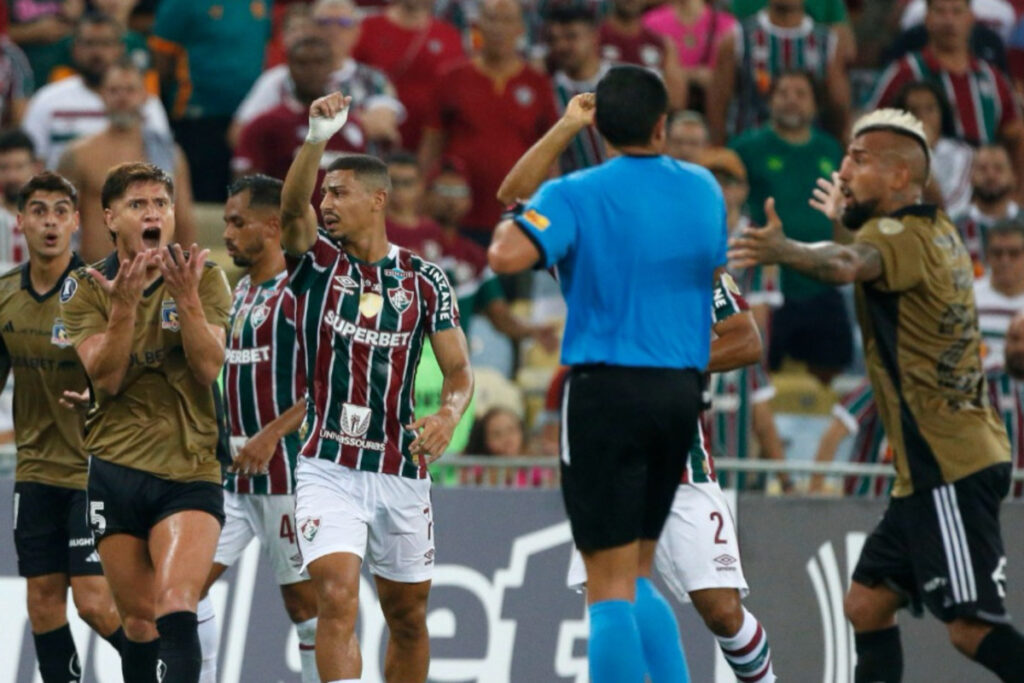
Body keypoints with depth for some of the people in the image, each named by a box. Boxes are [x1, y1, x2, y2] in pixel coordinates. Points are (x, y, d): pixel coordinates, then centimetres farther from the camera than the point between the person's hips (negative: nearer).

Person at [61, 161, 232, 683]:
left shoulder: (205, 278, 2)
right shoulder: (84, 289, 2)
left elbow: (209, 368, -8)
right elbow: (106, 378, -8)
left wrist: (187, 300, -22)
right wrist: (124, 305, -22)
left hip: (191, 471, -1)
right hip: (116, 473, 1)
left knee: (175, 609, -21)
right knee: (139, 622, 6)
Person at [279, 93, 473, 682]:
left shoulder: (425, 280, 3)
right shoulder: (316, 262, 0)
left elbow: (458, 369, 4)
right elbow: (292, 206, -20)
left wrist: (449, 415, -19)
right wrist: (318, 139, -37)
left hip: (402, 471, 2)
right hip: (329, 470, -2)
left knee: (408, 616, 12)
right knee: (337, 598, -19)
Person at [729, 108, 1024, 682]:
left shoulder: (906, 236, -14)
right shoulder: (936, 231, 15)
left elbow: (851, 264, -39)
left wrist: (784, 251, -56)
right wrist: (848, 218, 36)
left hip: (952, 470, -10)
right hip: (931, 468, 10)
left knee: (972, 627, -13)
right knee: (868, 604, 12)